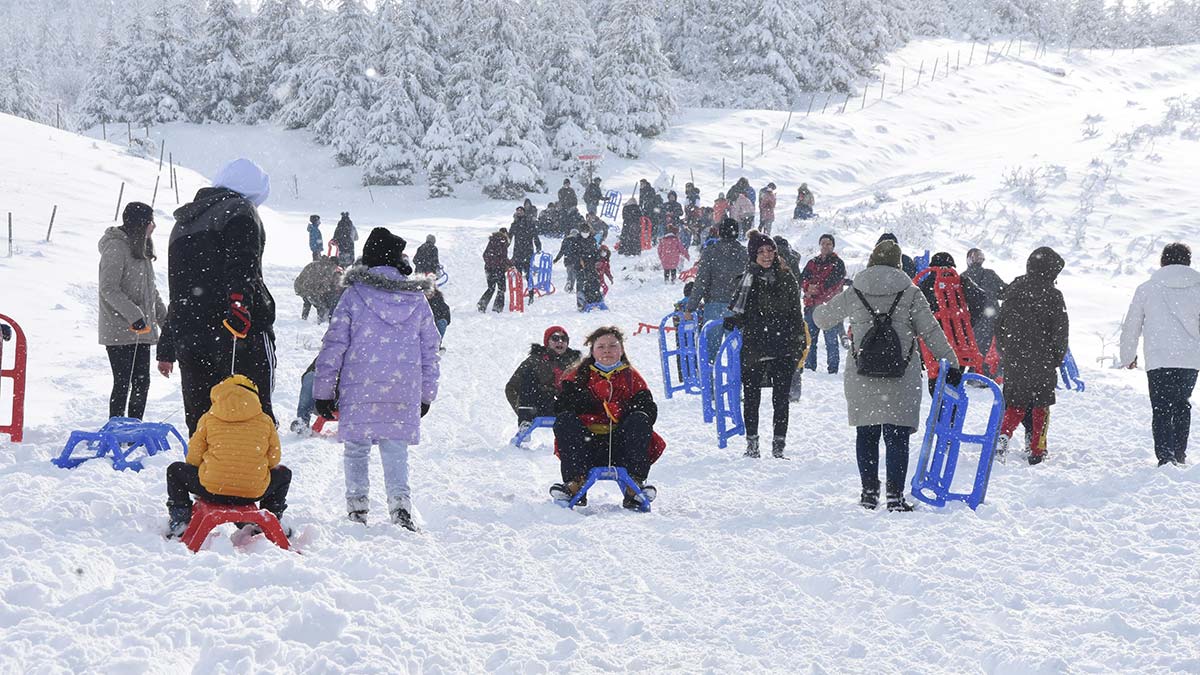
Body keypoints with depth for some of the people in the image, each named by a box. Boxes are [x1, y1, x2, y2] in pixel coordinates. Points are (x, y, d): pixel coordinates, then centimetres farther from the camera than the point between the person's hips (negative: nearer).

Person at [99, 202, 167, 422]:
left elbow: (150, 289, 23)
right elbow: (108, 288, -19)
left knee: (142, 382, 8)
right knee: (123, 383, -6)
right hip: (119, 332, -8)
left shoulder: (140, 248, 16)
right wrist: (133, 315, -23)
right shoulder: (116, 248, -12)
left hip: (141, 332, 8)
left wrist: (164, 318, 17)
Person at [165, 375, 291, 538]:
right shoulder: (265, 420, 8)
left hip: (212, 491, -1)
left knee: (175, 471, 27)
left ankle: (180, 521, 20)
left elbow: (193, 458, 8)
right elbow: (274, 459, 13)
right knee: (284, 473, 33)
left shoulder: (209, 418, 6)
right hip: (255, 492, 1)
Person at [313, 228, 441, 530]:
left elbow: (334, 344, -3)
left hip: (359, 389, -2)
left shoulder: (354, 295, -4)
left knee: (357, 446, 8)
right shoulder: (417, 299, 6)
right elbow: (430, 349, 12)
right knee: (395, 447, 5)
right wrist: (426, 394, 21)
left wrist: (324, 389, 4)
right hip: (404, 391, 2)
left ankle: (357, 506, 9)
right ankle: (400, 502, -13)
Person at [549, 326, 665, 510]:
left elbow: (650, 410, 5)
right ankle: (575, 480, -33)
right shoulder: (579, 376, 17)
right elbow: (561, 406, 0)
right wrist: (597, 400, -13)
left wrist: (622, 411, -15)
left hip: (620, 446, 0)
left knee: (640, 419, -25)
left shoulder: (632, 377, 18)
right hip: (586, 444, 0)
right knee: (564, 420, -25)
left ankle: (635, 481, -31)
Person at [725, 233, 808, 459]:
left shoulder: (786, 278, 6)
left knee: (781, 398, 2)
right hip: (755, 347, -1)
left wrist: (801, 342, 7)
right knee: (751, 397, 4)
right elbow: (740, 314, 3)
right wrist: (732, 321, -18)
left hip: (784, 348, 1)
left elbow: (796, 313, 11)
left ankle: (779, 445, 9)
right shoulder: (749, 280, 1)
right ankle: (752, 442, 17)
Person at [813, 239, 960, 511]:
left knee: (867, 436, 12)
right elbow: (931, 332, -1)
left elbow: (822, 318, 18)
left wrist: (819, 310, 42)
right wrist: (951, 364, 5)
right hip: (902, 379, -1)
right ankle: (895, 496, -3)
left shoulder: (853, 294, 4)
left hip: (862, 380, 1)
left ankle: (869, 492, 13)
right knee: (897, 437, 2)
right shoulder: (910, 294, -1)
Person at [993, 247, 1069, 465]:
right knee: (1040, 406, 11)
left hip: (1013, 360, 3)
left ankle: (1003, 434, -11)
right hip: (1042, 362, -3)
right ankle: (1037, 450, 13)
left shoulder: (1012, 291, 3)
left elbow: (999, 325, 8)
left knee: (1015, 404, 13)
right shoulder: (1052, 295, -10)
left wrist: (1004, 355, 17)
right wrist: (1057, 358, 6)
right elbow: (1060, 331, -7)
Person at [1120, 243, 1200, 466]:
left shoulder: (1146, 289, 3)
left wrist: (1128, 356, 20)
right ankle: (1179, 454, 25)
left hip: (1158, 361, -2)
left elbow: (1131, 326, 8)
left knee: (1161, 410, -1)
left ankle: (1166, 456, -18)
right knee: (1182, 405, 22)